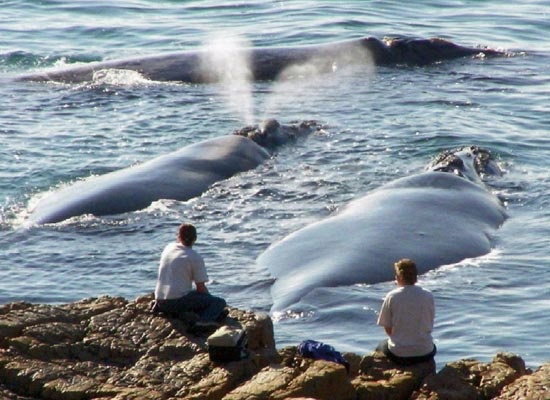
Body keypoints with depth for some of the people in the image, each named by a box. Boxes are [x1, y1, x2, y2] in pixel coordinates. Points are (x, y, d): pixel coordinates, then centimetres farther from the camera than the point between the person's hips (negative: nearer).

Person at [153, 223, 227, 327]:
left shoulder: (168, 248, 11)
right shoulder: (195, 257, -6)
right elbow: (201, 288, -4)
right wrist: (210, 299, 12)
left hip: (160, 301, 7)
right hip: (178, 301, -7)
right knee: (220, 302, -7)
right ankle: (202, 321, -29)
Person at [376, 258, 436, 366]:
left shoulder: (392, 297, -9)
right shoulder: (428, 296, -4)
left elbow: (388, 329, -2)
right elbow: (430, 326, 6)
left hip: (398, 354, -1)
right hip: (425, 354, 2)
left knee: (381, 346, 34)